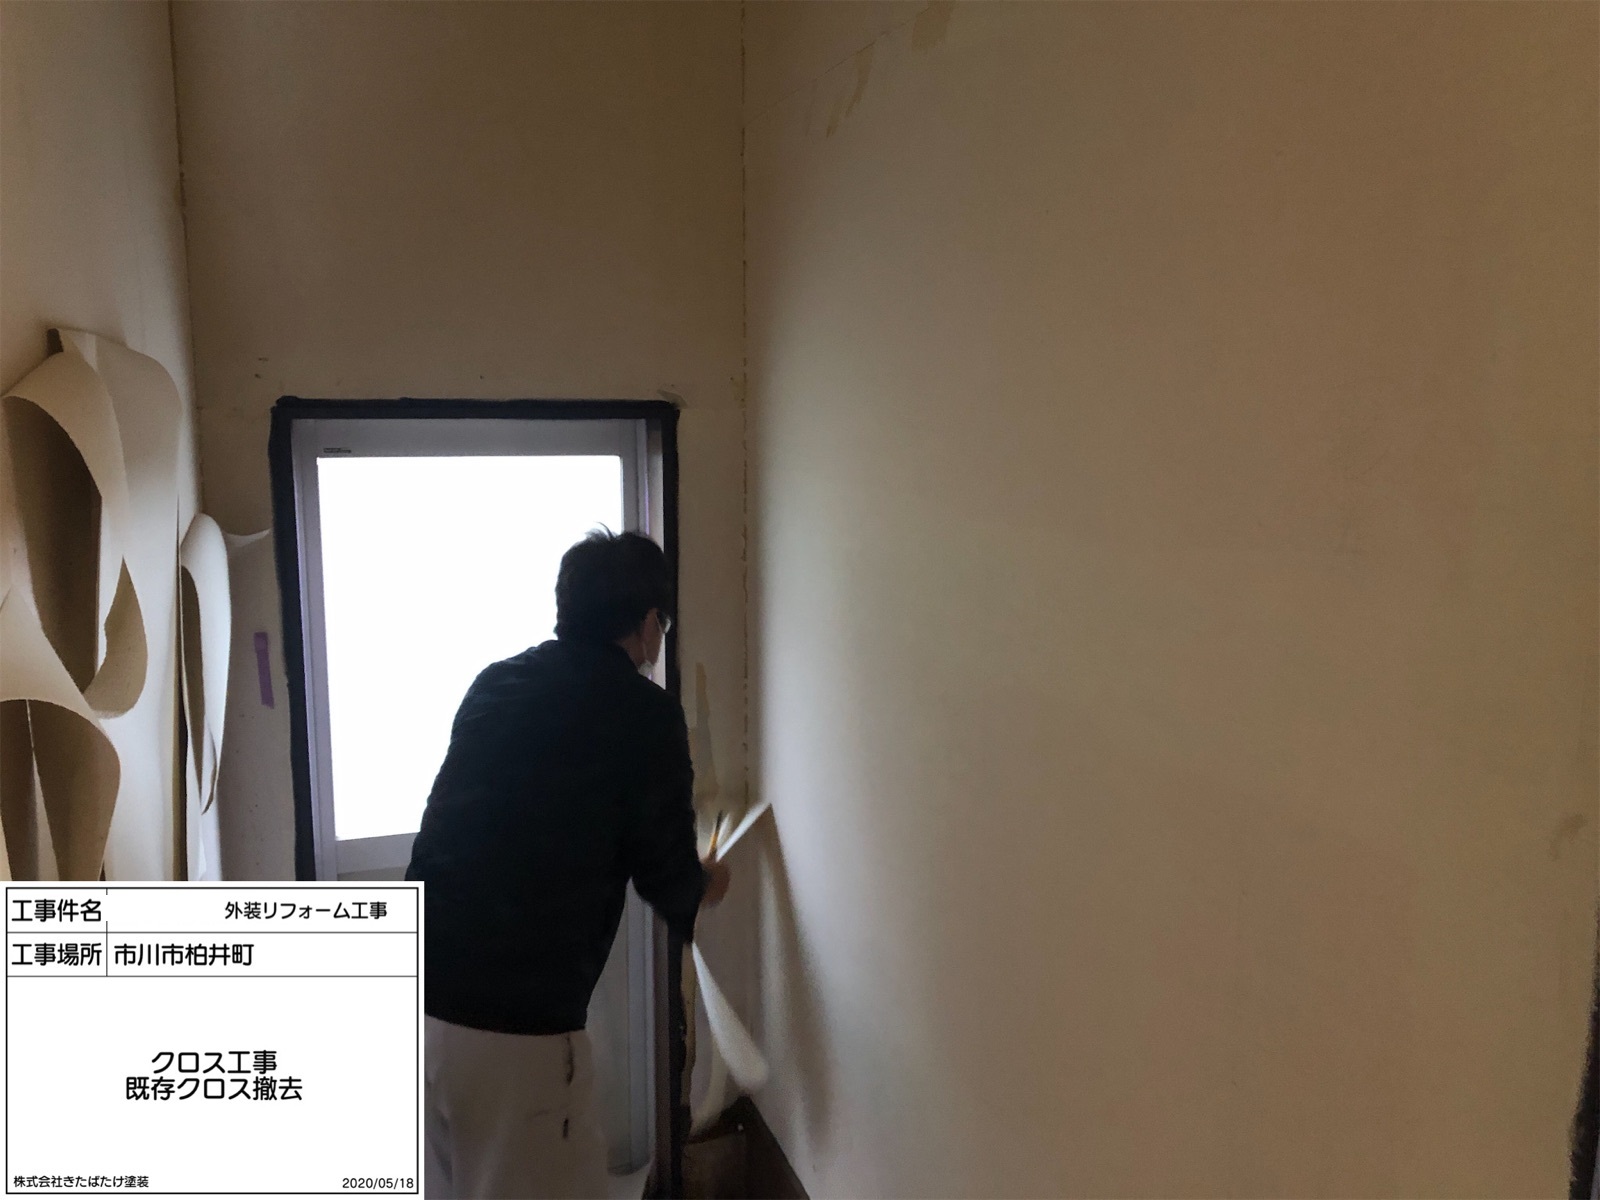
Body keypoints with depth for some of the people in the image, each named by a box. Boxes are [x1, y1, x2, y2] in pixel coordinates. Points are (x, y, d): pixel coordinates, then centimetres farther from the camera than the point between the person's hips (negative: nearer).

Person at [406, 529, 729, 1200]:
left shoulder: (493, 684, 10)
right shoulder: (644, 715, -8)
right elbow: (667, 880, -1)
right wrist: (704, 887, 23)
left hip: (412, 994, 7)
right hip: (516, 1022, -6)